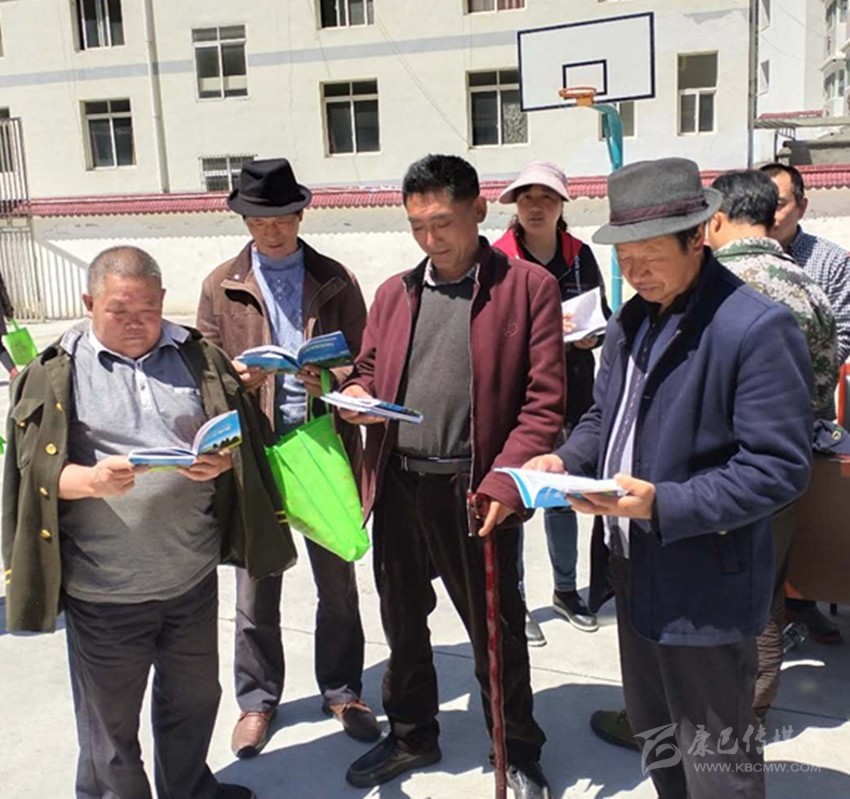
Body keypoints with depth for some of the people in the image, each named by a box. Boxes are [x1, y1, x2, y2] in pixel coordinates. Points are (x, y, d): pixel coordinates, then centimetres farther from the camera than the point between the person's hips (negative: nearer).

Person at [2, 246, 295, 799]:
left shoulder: (197, 356, 4)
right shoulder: (58, 372, -3)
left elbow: (240, 434, 6)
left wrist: (222, 460, -17)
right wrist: (93, 480, -27)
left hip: (193, 574, 3)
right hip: (104, 590, -3)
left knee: (195, 698, 22)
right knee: (110, 721, 14)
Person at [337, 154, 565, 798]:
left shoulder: (528, 287, -5)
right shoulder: (395, 293, 11)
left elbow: (544, 402, -10)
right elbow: (368, 370, 18)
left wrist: (502, 484, -20)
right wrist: (356, 396, -6)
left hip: (475, 491, -5)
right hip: (398, 485, 5)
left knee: (495, 632, 10)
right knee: (403, 622, 20)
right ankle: (412, 737, 42)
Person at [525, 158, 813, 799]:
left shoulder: (757, 329, -20)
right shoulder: (630, 322, 7)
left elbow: (779, 468, -22)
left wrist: (664, 505, -29)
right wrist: (566, 459, -3)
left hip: (703, 588, -8)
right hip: (636, 573, 8)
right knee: (656, 736, 25)